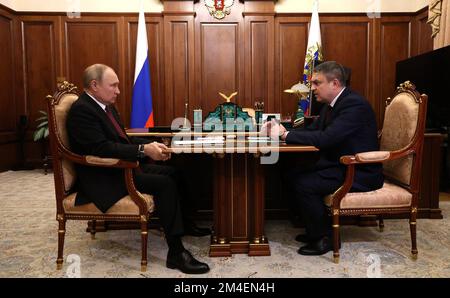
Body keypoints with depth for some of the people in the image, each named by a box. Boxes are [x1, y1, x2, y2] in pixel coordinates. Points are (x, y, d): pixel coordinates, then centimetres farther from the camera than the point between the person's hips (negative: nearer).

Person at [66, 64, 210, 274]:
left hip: (119, 167, 10)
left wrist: (151, 145, -2)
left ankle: (184, 223, 25)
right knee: (164, 184, -21)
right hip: (102, 178, -10)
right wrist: (144, 150, -28)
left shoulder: (105, 105, 12)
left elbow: (122, 140, 14)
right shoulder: (81, 110, -17)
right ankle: (176, 253, -17)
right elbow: (102, 148, -27)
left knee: (171, 173, 9)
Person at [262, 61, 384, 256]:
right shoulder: (332, 104, 10)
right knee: (293, 175, 1)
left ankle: (324, 237, -3)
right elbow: (312, 130, 11)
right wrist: (281, 130, -6)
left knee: (303, 183, -22)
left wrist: (286, 135, -23)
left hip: (360, 173, -10)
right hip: (340, 165, 10)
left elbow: (325, 138, -31)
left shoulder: (354, 104, -21)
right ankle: (315, 228, 14)